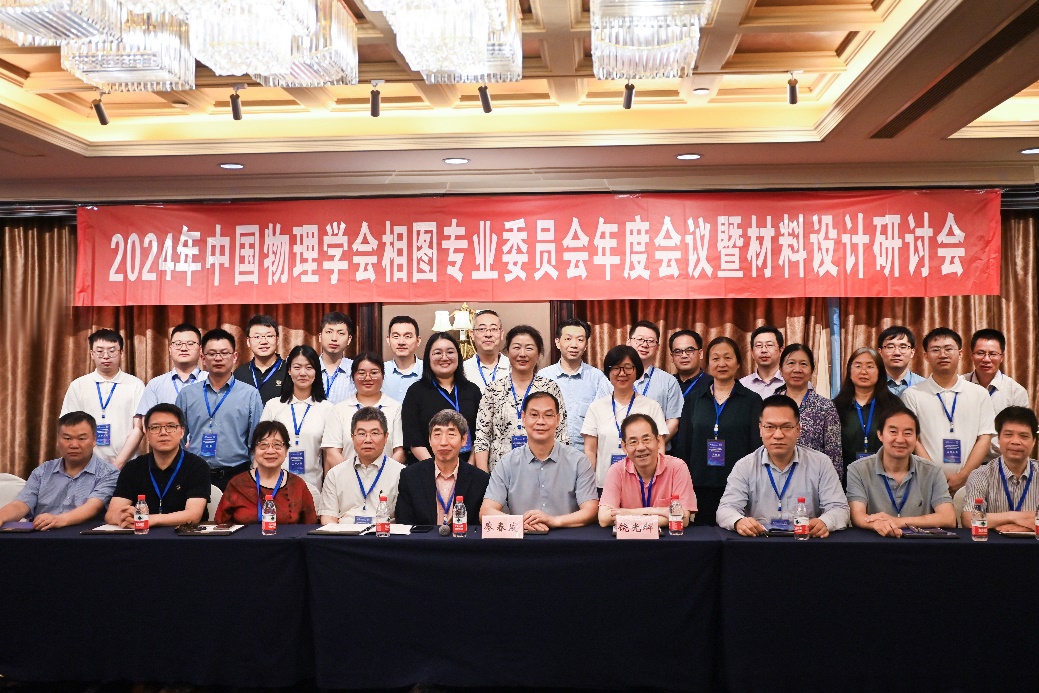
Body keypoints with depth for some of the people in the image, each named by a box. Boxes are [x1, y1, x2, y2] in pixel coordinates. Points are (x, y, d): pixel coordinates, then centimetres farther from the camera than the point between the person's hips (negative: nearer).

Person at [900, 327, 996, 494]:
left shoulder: (980, 394, 10)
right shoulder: (912, 395, 4)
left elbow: (985, 438, 5)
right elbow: (912, 440, -1)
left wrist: (963, 476, -8)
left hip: (969, 483, 2)